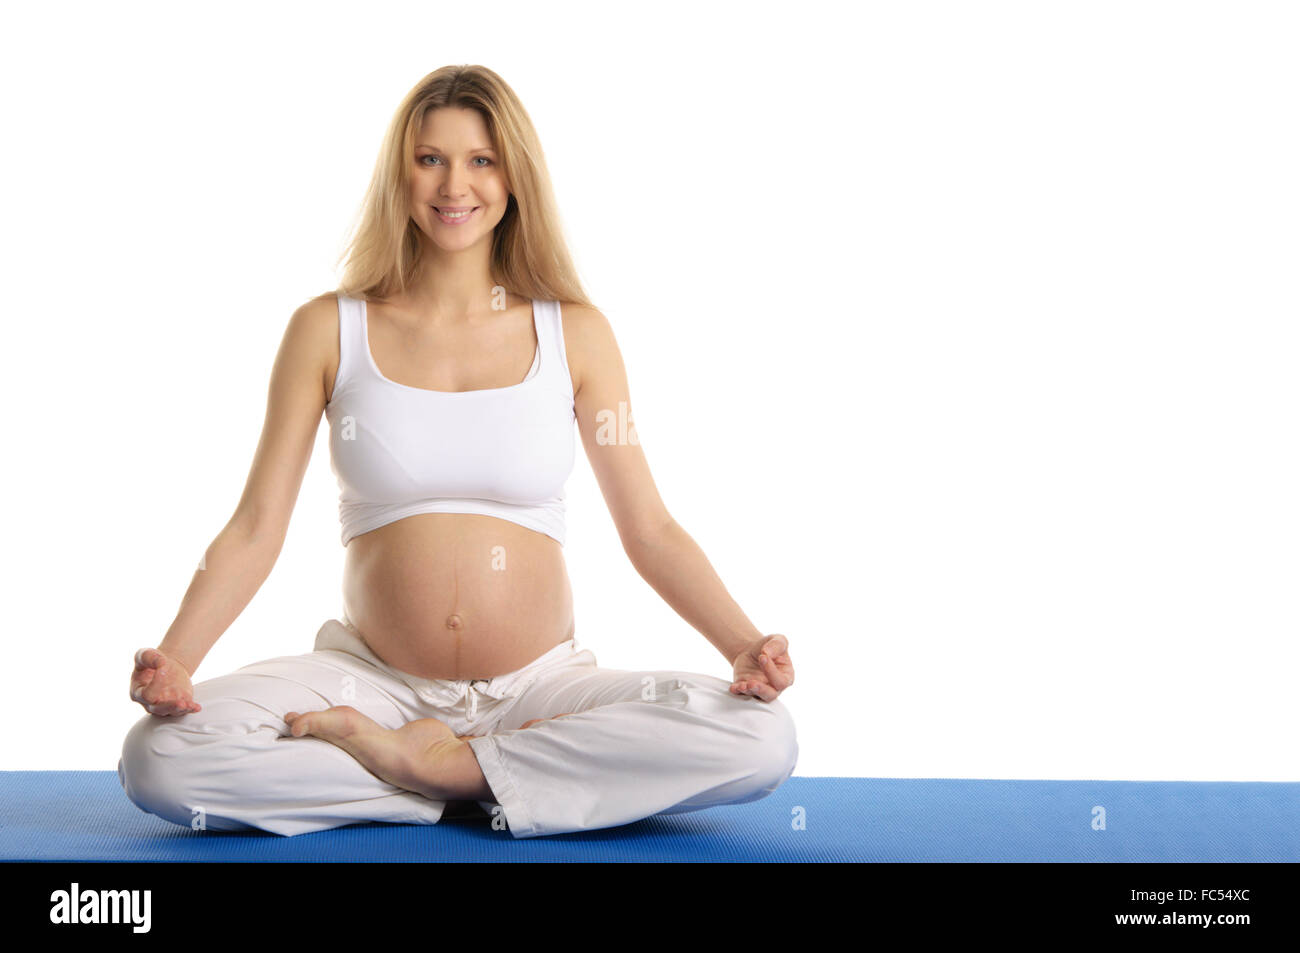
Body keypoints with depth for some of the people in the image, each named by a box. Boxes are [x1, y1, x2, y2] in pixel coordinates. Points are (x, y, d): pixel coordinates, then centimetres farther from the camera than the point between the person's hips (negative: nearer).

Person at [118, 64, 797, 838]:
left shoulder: (574, 334, 4)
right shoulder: (330, 331, 3)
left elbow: (650, 529, 2)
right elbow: (257, 526, -1)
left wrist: (746, 646, -14)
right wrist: (174, 658, -17)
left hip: (542, 686, 0)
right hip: (372, 679, 0)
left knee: (762, 736, -25)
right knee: (159, 759, -26)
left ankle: (444, 764, -13)